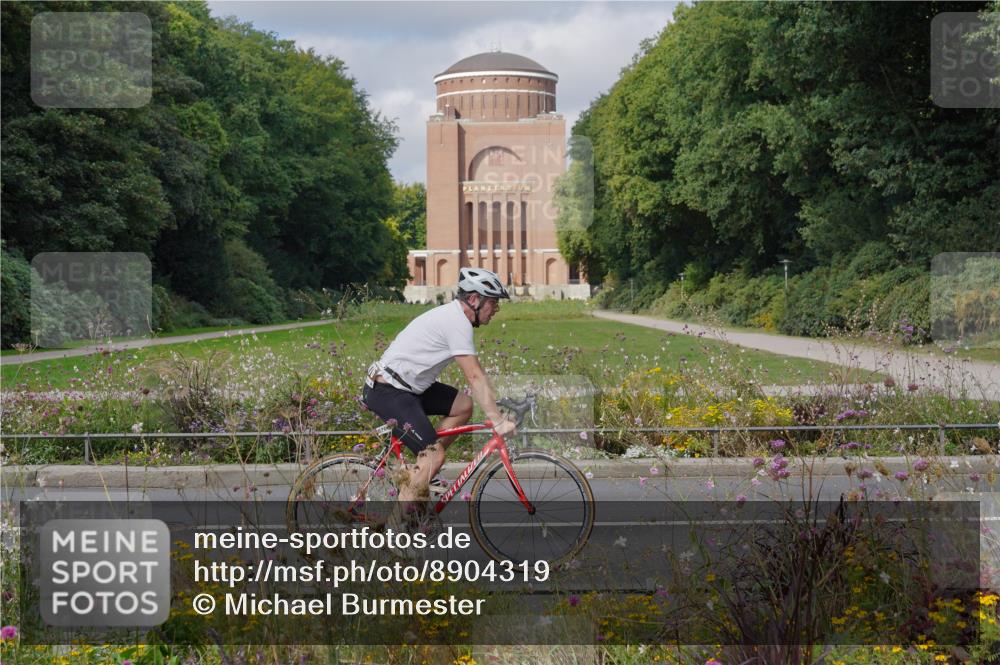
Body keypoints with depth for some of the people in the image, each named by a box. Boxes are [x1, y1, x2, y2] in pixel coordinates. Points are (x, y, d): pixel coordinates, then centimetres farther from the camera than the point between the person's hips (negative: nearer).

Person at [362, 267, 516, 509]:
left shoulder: (453, 316, 13)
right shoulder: (457, 322, -18)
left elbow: (475, 373, 18)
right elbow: (475, 377, -23)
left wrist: (496, 405, 12)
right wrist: (497, 420, -24)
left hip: (408, 386, 10)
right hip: (388, 392, -10)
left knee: (463, 405, 7)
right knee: (434, 456, -15)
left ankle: (419, 472, 10)